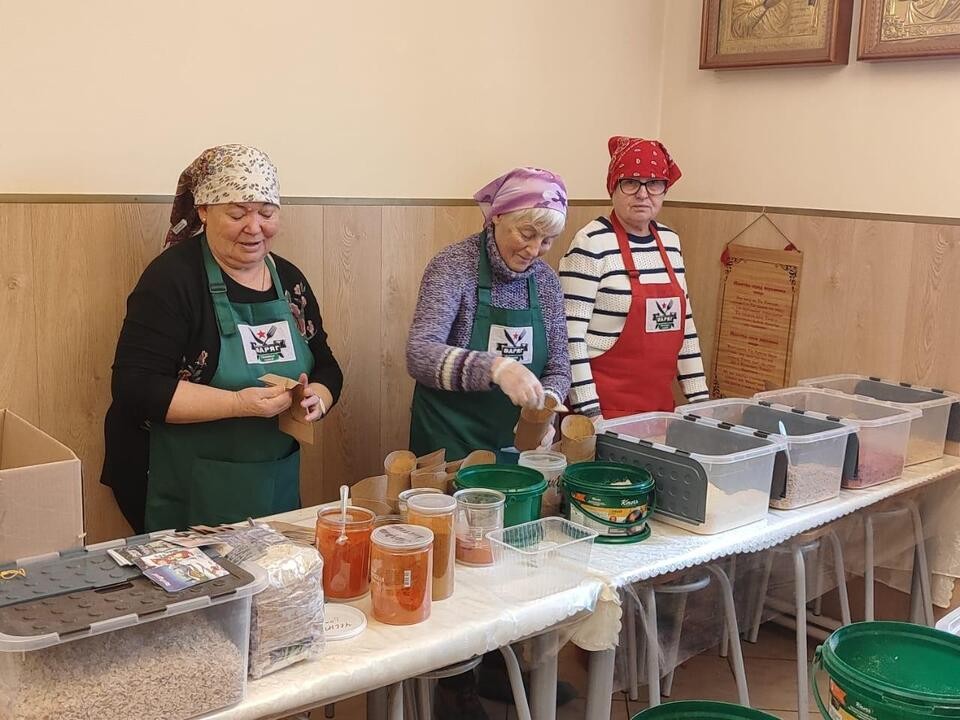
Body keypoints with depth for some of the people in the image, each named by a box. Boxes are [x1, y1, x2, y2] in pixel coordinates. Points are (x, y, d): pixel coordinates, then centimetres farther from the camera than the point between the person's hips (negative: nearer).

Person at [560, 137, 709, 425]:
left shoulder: (669, 240, 8)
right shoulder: (592, 242, -12)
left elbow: (684, 322, 14)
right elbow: (570, 335, -15)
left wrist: (699, 396, 11)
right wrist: (589, 412, -17)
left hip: (661, 403, 7)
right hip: (605, 408, -7)